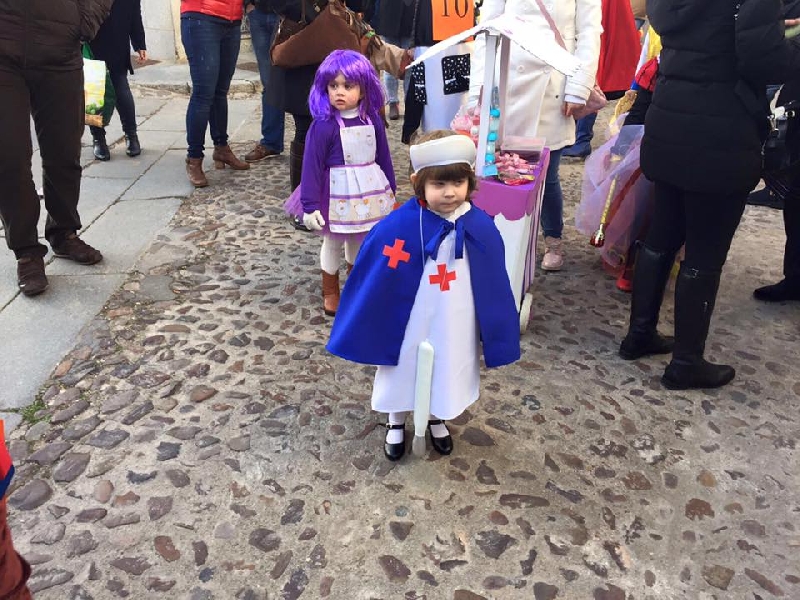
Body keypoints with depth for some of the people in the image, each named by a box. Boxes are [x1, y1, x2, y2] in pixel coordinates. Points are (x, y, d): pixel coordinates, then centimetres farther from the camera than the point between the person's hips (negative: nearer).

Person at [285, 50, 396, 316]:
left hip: (369, 191, 4)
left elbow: (383, 157, 8)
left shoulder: (372, 120, -3)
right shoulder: (323, 126, -16)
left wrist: (391, 190, 13)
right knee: (333, 243, 12)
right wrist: (310, 205, -18)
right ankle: (330, 293, 32)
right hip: (336, 193, -4)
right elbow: (312, 166, -16)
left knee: (360, 242, 19)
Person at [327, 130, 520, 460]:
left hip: (455, 325, 2)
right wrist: (362, 329, -5)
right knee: (403, 370, 20)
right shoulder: (397, 226, -22)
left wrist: (496, 334, 4)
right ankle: (396, 423, 49)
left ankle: (437, 419, 54)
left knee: (448, 370, 23)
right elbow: (370, 281, -12)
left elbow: (494, 285, -3)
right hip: (408, 322, -2)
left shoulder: (481, 227, -15)